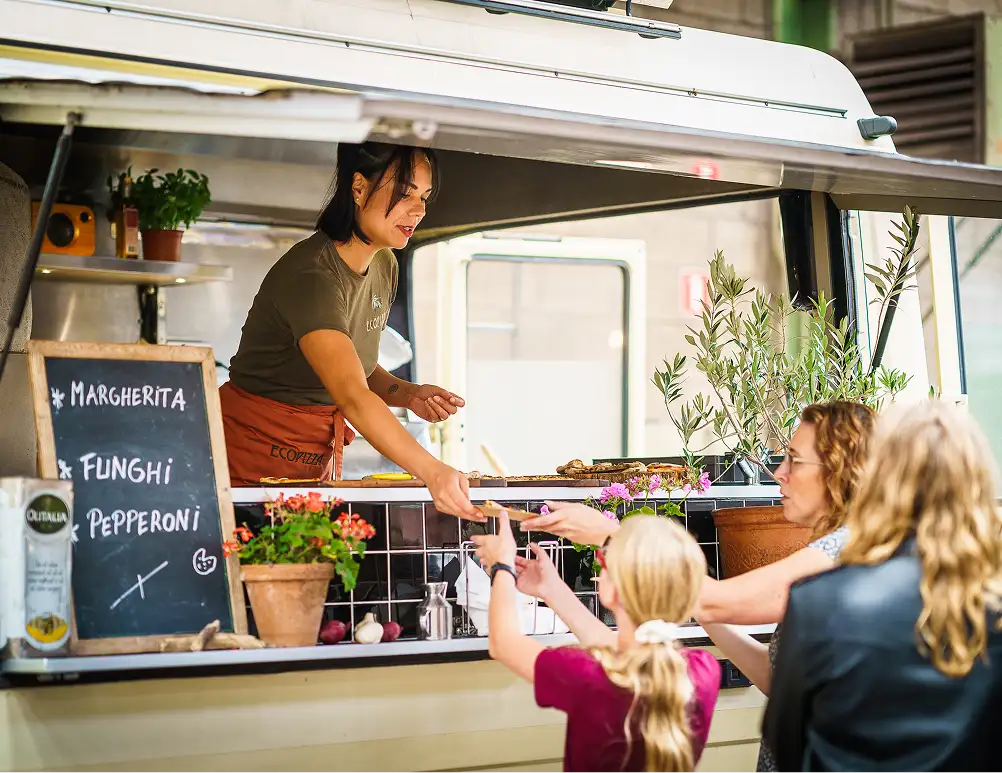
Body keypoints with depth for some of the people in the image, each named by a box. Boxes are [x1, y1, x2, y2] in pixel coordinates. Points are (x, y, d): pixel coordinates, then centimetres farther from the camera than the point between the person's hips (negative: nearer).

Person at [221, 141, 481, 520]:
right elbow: (352, 396, -37)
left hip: (321, 454, 8)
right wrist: (432, 471, -48)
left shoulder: (384, 266, 4)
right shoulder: (311, 276, -25)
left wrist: (407, 394, -4)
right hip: (254, 452, -8)